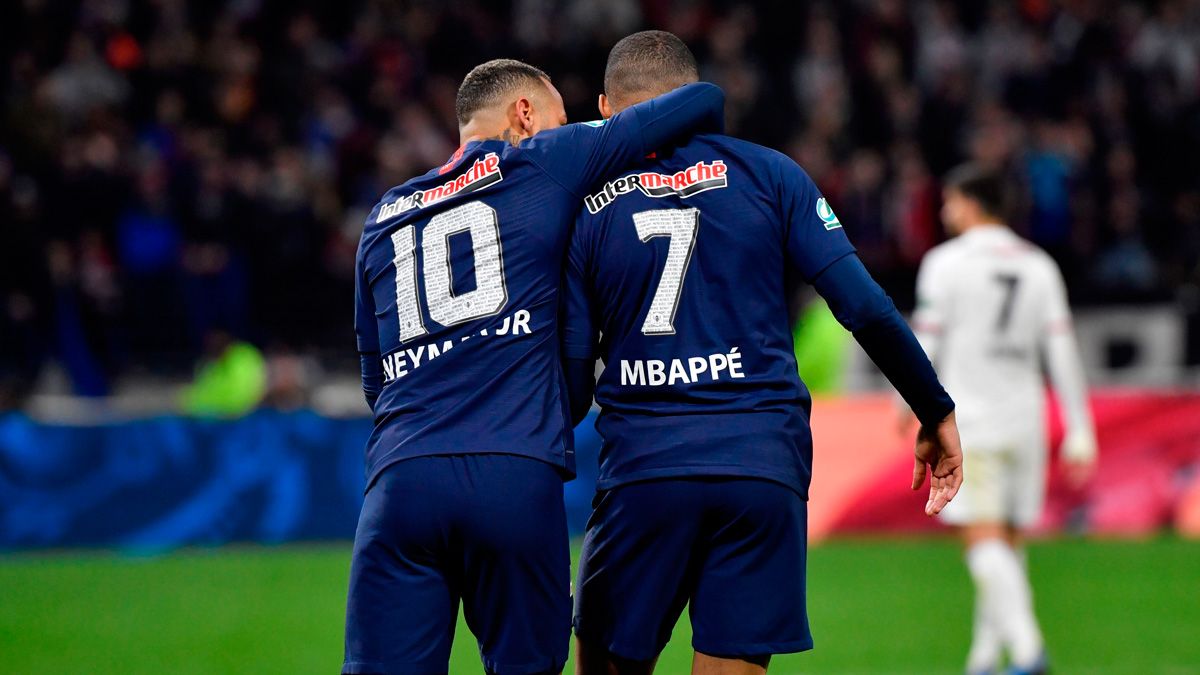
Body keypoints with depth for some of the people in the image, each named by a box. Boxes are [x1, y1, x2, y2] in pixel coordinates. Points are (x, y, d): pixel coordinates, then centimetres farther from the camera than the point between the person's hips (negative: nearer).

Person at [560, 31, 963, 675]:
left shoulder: (582, 205, 5)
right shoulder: (767, 173, 6)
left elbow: (572, 386, 2)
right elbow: (866, 309, 1)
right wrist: (936, 414, 11)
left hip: (642, 469, 0)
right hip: (767, 465, 1)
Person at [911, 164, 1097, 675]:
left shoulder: (946, 262, -3)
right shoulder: (1038, 265, 10)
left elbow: (925, 345, -4)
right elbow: (1063, 352, 6)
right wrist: (1079, 432, 7)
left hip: (968, 422, -5)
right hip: (1025, 420, 5)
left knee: (984, 540, -11)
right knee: (1007, 545, 12)